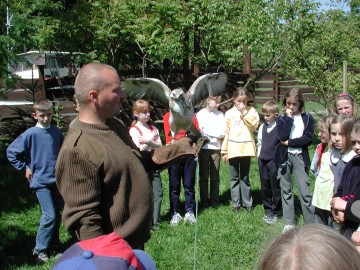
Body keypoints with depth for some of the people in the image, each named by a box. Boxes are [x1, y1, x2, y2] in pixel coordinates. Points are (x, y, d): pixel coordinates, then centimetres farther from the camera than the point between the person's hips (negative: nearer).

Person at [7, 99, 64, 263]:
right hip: (40, 181, -5)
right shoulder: (30, 134, -11)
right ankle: (40, 249, 5)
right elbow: (11, 152, -6)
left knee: (57, 213, 14)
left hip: (57, 180, 5)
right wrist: (25, 168, -5)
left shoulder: (56, 132, 2)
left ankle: (54, 241, 34)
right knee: (49, 216, -9)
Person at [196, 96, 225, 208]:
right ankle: (204, 201, 11)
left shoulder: (220, 115, 6)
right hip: (204, 148, -2)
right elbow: (199, 131, -8)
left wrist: (207, 132, -10)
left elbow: (222, 133, -2)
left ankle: (214, 201, 13)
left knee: (215, 176, 4)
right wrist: (215, 135, -10)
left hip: (216, 148, 2)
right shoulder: (201, 114, 0)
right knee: (204, 176, 4)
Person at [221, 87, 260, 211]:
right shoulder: (229, 113, 4)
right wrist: (224, 151, 2)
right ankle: (236, 203, 15)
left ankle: (247, 202, 18)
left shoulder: (251, 111, 4)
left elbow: (254, 125, -11)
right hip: (233, 149, 0)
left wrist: (244, 112, -12)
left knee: (245, 177, 10)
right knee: (234, 177, 8)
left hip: (246, 148, 0)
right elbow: (226, 132, 4)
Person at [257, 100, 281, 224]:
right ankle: (268, 210, 26)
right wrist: (260, 156, 12)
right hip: (263, 161, 6)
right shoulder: (262, 127, 9)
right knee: (265, 187, 12)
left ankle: (276, 212, 15)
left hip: (274, 161, -6)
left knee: (275, 187, 3)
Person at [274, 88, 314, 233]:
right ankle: (289, 222, 17)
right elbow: (282, 136, -12)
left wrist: (289, 142, -10)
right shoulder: (281, 119, 5)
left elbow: (308, 138, -7)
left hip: (300, 157, -1)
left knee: (305, 190, -4)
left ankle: (311, 224, 4)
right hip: (284, 157, 2)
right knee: (286, 190, 7)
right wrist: (289, 118, -11)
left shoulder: (307, 118, 4)